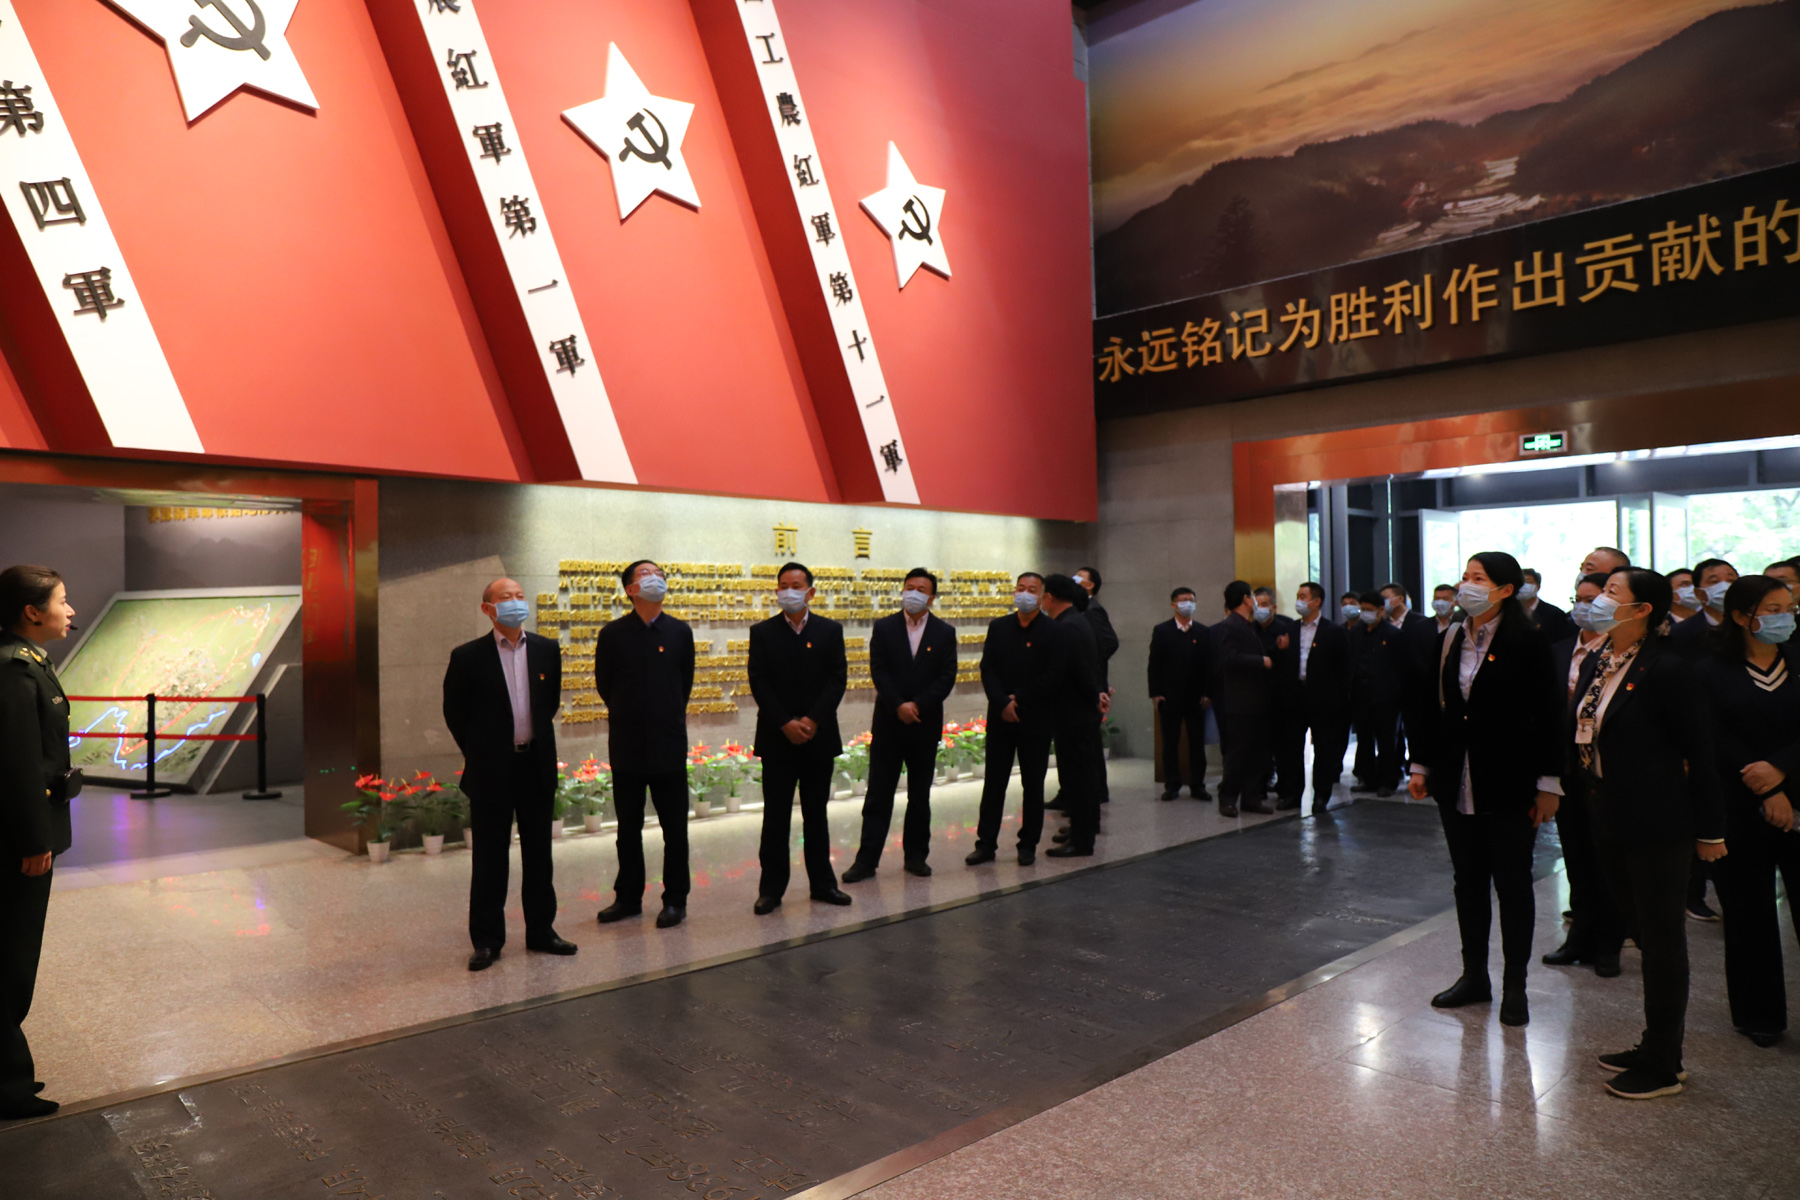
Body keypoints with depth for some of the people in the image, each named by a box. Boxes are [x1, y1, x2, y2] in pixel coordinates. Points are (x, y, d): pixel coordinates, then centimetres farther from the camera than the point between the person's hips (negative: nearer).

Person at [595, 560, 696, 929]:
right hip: (626, 743, 0)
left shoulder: (679, 632, 1)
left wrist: (670, 715, 10)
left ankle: (675, 900, 17)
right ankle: (628, 897, 25)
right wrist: (628, 715, 12)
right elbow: (603, 683, 7)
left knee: (674, 827, 5)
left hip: (669, 743, 0)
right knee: (628, 827, 12)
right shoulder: (613, 633, -2)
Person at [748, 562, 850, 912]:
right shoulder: (762, 632, 3)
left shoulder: (830, 631, 6)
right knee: (775, 816, 3)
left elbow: (838, 679, -1)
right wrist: (785, 723, -13)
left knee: (816, 814, 10)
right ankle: (771, 888, 10)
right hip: (777, 739, -1)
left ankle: (822, 883, 19)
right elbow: (759, 683, -3)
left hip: (818, 736, 1)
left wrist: (813, 720, -13)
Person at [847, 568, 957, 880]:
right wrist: (899, 706, -15)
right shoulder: (884, 628, 3)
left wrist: (917, 705, -14)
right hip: (888, 723, -1)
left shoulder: (944, 632, 4)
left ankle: (916, 855, 22)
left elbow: (947, 677, -3)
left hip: (925, 724, 1)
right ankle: (867, 859, 5)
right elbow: (878, 671, -4)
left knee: (920, 796, 10)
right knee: (878, 795, 1)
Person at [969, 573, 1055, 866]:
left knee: (1033, 783, 6)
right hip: (1000, 717, 3)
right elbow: (987, 669, 1)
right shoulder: (998, 627, 7)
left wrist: (1018, 699, -12)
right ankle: (986, 843, 11)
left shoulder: (1052, 631, -4)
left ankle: (1028, 844, 17)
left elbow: (1052, 677, -10)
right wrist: (1002, 703, -12)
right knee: (994, 781, 5)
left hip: (1035, 718, -2)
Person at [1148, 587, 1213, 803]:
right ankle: (1172, 785, 10)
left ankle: (1197, 785, 12)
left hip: (1196, 696, 1)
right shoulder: (1161, 631, 4)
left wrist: (1207, 693, -4)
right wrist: (1155, 693, -6)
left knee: (1197, 742, 4)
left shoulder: (1203, 632, 7)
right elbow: (1154, 664, 1)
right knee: (1170, 743, 3)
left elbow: (1208, 664, 5)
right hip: (1169, 696, -1)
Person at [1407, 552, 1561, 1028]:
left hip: (1509, 786, -5)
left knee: (1512, 884, 7)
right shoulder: (1448, 641, 6)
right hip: (1456, 786, 5)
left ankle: (1515, 986, 19)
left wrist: (1548, 783, -11)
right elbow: (1428, 705, 10)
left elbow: (1548, 715, -10)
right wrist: (1420, 765, 8)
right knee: (1468, 881, 13)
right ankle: (1474, 976, 26)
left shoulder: (1527, 642, -9)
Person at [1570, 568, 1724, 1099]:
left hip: (1658, 825, -8)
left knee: (1661, 941, 4)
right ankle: (1655, 1043, 32)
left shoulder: (1669, 668, -17)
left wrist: (1709, 829, -8)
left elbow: (1700, 751, -13)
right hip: (1610, 821, 8)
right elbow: (1575, 733, 11)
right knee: (1645, 936, 18)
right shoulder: (1596, 662, 7)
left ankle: (1662, 1066, 17)